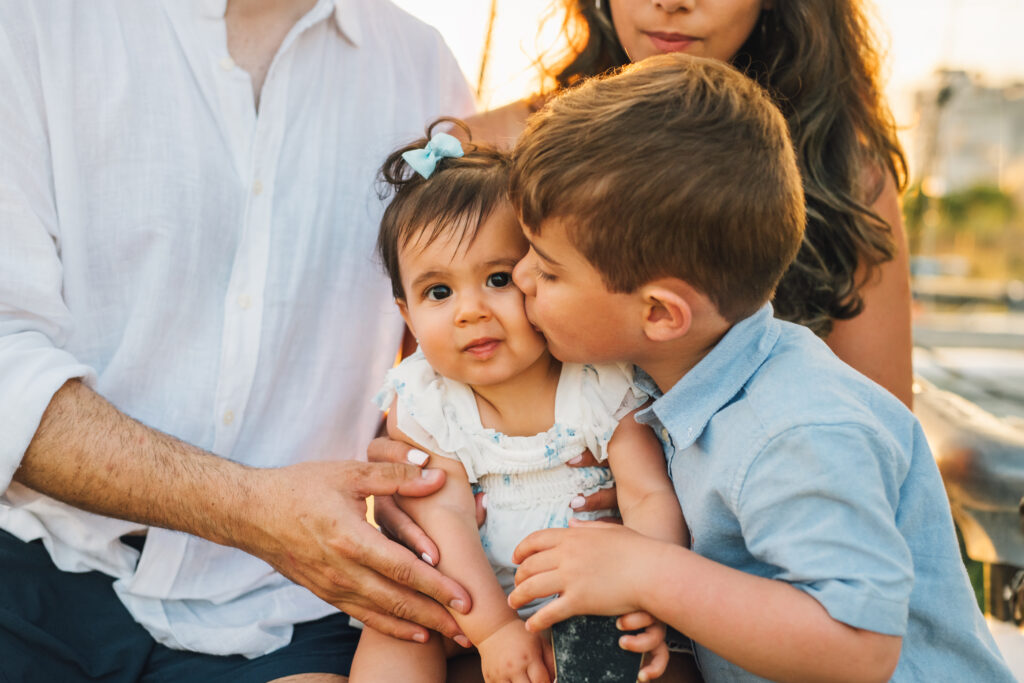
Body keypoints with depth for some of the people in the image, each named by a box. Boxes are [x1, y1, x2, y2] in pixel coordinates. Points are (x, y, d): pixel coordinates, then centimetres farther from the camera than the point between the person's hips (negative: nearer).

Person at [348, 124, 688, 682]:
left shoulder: (603, 384, -14)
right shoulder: (419, 404, -10)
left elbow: (650, 497, -17)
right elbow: (444, 517, -16)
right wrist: (495, 629, -26)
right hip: (468, 605, 1)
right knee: (391, 634, -20)